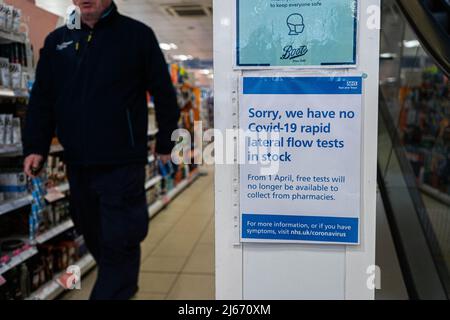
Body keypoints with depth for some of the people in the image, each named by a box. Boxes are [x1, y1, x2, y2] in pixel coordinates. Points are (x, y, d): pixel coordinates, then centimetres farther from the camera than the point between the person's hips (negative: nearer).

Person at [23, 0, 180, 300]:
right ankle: (122, 286, 39)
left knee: (119, 242, -2)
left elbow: (164, 93, 2)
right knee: (94, 236, 17)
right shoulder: (57, 41, 12)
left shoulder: (137, 34, 0)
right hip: (77, 163, 5)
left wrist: (166, 144, 2)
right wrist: (36, 147, 2)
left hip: (122, 163, -5)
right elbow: (42, 99, 12)